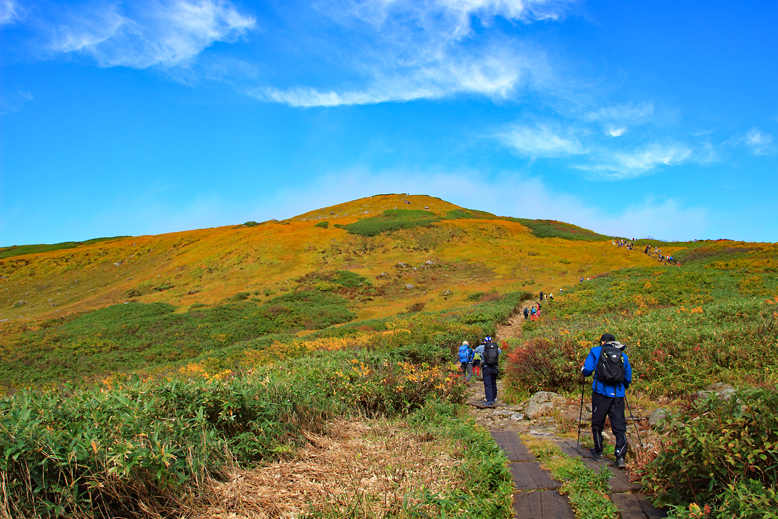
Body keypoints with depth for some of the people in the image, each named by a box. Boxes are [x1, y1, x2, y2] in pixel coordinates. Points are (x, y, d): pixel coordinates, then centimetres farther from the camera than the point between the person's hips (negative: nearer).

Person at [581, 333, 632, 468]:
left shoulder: (596, 351, 5)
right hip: (618, 395, 2)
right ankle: (620, 457, -6)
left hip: (601, 392, -2)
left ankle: (598, 453, 21)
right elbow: (628, 378, 16)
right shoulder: (623, 355, 13)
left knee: (597, 424, 12)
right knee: (619, 426, 3)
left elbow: (587, 370, -4)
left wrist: (583, 371, 18)